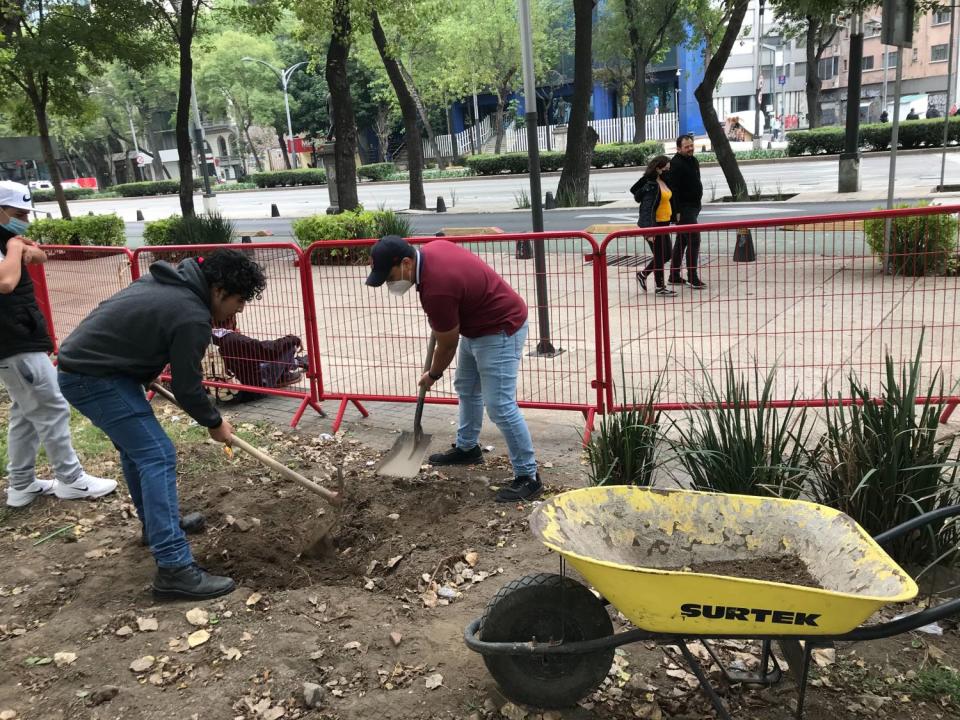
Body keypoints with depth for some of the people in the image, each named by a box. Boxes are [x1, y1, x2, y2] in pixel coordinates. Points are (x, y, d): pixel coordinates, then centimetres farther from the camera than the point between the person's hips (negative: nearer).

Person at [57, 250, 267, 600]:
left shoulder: (169, 281, 9)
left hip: (79, 362, 10)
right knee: (157, 456, -12)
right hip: (95, 377, -10)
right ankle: (174, 569, -15)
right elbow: (187, 388, -12)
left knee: (137, 445, 24)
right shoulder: (192, 317, -20)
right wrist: (214, 423, 4)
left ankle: (156, 522, 41)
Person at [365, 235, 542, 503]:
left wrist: (432, 375, 1)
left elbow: (447, 345, -18)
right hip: (476, 325, 11)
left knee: (500, 406, -11)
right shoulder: (430, 249, -5)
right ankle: (467, 448, 39)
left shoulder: (436, 289, -32)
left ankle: (528, 477, -2)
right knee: (466, 389, 21)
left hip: (500, 329, -11)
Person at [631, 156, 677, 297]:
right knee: (660, 256, 0)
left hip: (663, 224, 10)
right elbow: (648, 209, -22)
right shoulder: (651, 185, -18)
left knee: (666, 254, 15)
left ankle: (643, 274, 28)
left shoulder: (662, 182, 10)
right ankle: (660, 287, 14)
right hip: (654, 225, -10)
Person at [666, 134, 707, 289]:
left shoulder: (693, 161, 14)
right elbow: (673, 189, -22)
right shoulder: (676, 164, -16)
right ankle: (692, 278, -8)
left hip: (692, 207, 10)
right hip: (683, 209, -10)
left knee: (681, 242, 13)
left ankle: (674, 276, 21)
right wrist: (677, 212, -25)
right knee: (693, 240, -12)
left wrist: (697, 205, 19)